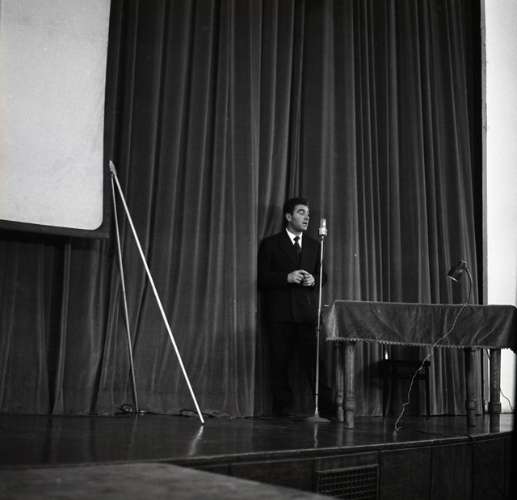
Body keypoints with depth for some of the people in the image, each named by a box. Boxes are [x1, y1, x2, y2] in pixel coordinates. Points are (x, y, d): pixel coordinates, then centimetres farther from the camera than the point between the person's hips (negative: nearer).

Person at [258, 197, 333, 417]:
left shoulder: (314, 245, 18)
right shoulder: (270, 243, 7)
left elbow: (322, 275, 18)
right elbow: (262, 277, 0)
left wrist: (313, 280, -4)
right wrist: (287, 277, -13)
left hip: (307, 311, 2)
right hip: (280, 312, -2)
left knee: (314, 360, -5)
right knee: (280, 363, -1)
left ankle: (327, 405, 0)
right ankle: (282, 406, 7)